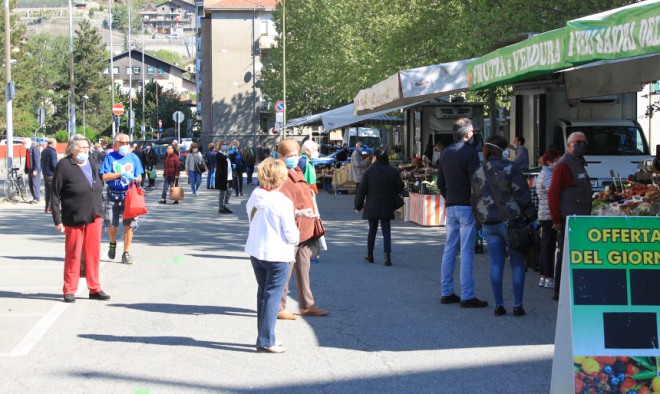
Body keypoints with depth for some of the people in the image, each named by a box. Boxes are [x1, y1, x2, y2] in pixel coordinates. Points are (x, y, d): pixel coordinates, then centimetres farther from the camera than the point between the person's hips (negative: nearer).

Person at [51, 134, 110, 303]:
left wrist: (100, 210, 14)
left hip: (94, 217, 6)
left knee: (94, 253, 8)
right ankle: (69, 290, 12)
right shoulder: (64, 166, -8)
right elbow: (55, 195, -9)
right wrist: (58, 220, -12)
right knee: (73, 254, 2)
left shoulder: (92, 164, 12)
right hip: (73, 218, -6)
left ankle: (94, 288, 17)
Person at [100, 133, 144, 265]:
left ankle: (126, 254, 7)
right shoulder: (110, 157, 0)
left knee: (129, 225, -2)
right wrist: (121, 173, -17)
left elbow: (139, 177, 8)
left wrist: (135, 179, -15)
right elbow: (104, 177, -7)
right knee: (111, 224, 2)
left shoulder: (133, 158, 6)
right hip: (113, 195, -1)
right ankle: (113, 243, 34)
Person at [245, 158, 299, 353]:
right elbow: (291, 234, -15)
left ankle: (265, 336, 24)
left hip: (255, 251, 7)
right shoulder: (282, 202, -19)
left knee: (263, 294, 17)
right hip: (277, 255, -7)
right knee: (272, 297, 0)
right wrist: (295, 238, 8)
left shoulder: (254, 197, 0)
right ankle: (266, 341, 1)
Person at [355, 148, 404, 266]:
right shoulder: (393, 171, -1)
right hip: (387, 207, 0)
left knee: (372, 230, 14)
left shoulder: (369, 172, -6)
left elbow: (362, 191, -4)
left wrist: (358, 206, 6)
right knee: (386, 232, 0)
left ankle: (370, 254, 24)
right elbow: (400, 188, 3)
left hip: (372, 207, 0)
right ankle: (387, 256, -12)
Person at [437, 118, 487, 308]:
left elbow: (440, 183, 17)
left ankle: (447, 293, 15)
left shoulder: (445, 152, 12)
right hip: (467, 206, -7)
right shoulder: (470, 152, -11)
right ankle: (467, 296, -7)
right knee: (467, 251, -6)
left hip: (451, 206, 7)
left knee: (449, 249, 12)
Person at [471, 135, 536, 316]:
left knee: (496, 263, 7)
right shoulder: (510, 168, -10)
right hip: (510, 221, -4)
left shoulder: (478, 173, 7)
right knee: (517, 263, 4)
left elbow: (475, 200, 13)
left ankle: (498, 305, 6)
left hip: (489, 224, 5)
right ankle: (517, 305, 3)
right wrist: (529, 215, -3)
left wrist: (481, 220, 22)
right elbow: (522, 194, -12)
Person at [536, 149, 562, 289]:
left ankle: (544, 277, 17)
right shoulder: (547, 175, -13)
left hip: (545, 215, 10)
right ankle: (549, 278, -6)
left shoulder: (544, 174, 19)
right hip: (550, 215, -10)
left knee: (546, 246, 12)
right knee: (549, 246, -7)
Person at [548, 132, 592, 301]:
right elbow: (553, 193, -16)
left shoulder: (579, 164, 19)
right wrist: (557, 220, -18)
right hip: (568, 219, -10)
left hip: (579, 219, 10)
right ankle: (559, 292, -3)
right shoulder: (564, 165, -11)